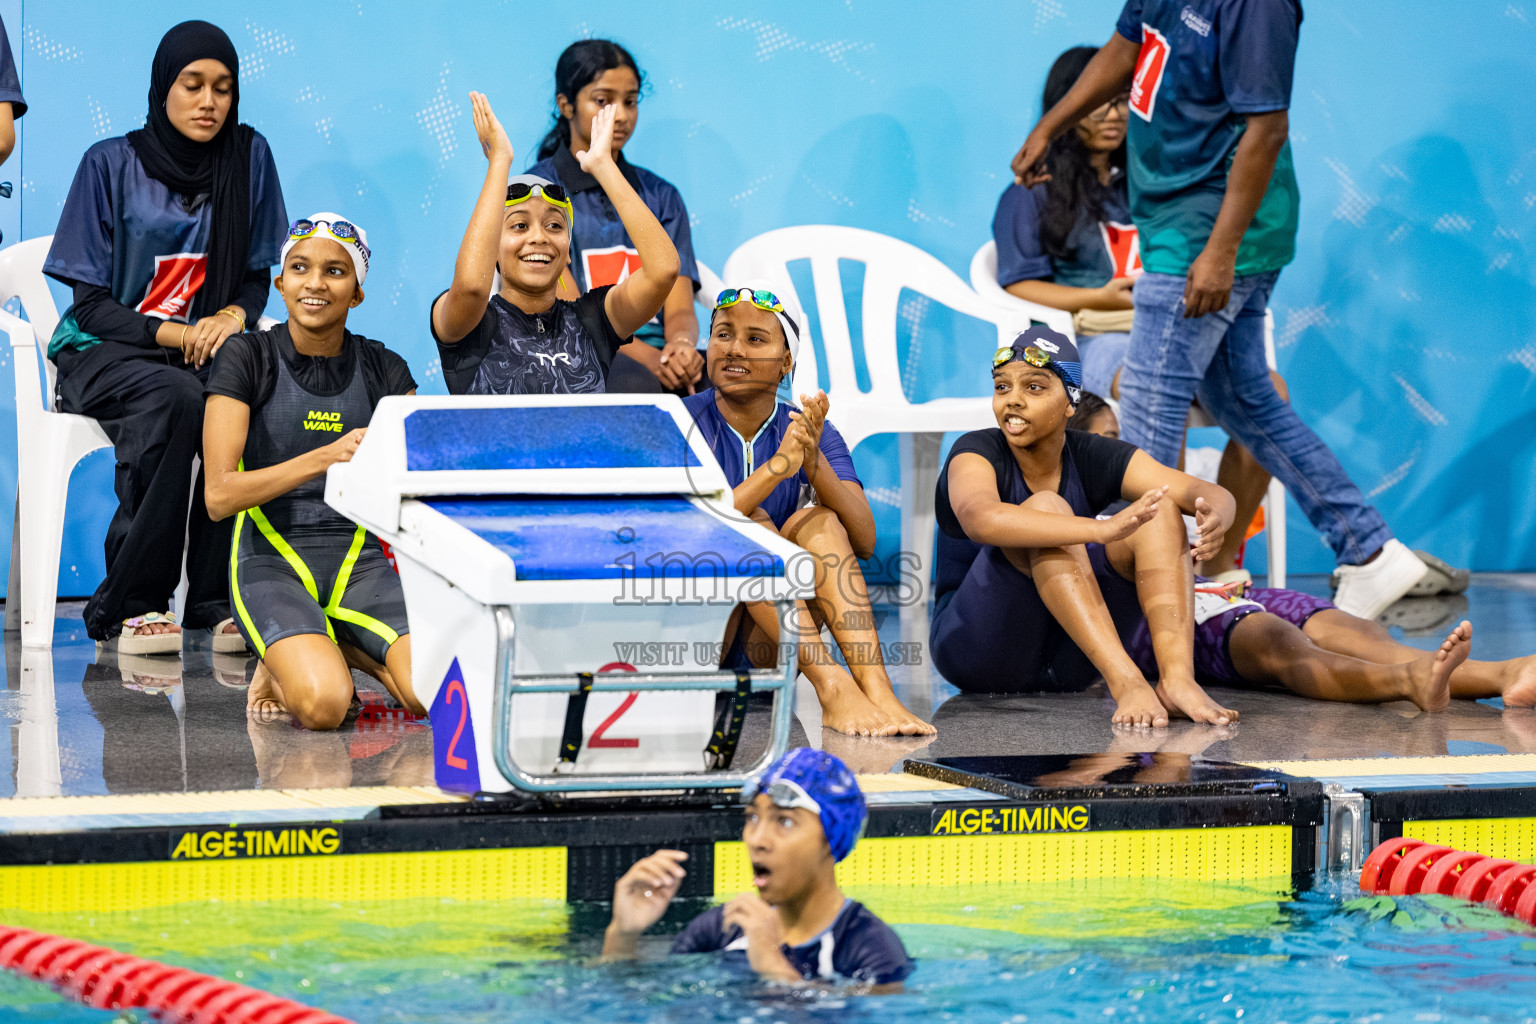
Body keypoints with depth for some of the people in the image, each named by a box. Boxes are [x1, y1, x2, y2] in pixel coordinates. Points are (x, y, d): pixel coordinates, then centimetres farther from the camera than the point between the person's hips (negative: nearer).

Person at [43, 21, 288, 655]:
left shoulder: (248, 156, 6)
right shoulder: (111, 164, -3)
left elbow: (257, 278, 12)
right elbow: (91, 303, -5)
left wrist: (233, 315, -12)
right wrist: (178, 335, -19)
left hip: (205, 348, 3)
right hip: (103, 354, -3)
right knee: (172, 398, -37)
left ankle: (217, 599, -26)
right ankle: (128, 604, -30)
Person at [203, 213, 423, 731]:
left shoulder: (383, 369, 8)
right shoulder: (248, 357, -3)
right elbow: (219, 496, -13)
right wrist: (326, 457, -24)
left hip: (359, 560, 3)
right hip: (272, 561, -3)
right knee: (323, 704, -32)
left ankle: (341, 648, 5)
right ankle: (288, 662, 4)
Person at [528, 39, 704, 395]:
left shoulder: (661, 197, 21)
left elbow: (679, 309, 9)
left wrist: (681, 344, -18)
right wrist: (647, 356, -23)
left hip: (658, 358, 4)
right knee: (637, 384, -40)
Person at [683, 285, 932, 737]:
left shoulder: (814, 435, 5)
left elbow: (864, 543, -10)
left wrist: (814, 461, -28)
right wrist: (779, 465, -32)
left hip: (765, 651, 3)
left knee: (817, 520, -17)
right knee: (747, 522, -24)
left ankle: (875, 688, -36)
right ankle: (833, 690, -40)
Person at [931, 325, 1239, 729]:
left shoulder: (1093, 458, 0)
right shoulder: (977, 453, -13)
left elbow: (1208, 493, -11)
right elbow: (980, 518, -38)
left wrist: (1215, 516, -38)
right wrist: (1102, 531, -50)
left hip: (1064, 664, 5)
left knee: (1159, 508, -13)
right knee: (1045, 508, -28)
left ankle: (1177, 678, -33)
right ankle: (1125, 680, -41)